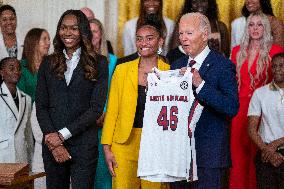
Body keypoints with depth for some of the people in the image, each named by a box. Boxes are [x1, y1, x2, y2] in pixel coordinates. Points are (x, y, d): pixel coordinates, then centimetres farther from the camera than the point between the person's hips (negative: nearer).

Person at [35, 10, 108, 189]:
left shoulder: (98, 63, 1)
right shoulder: (49, 63, 9)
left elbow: (97, 107, -6)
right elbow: (41, 106, 5)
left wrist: (63, 134, -11)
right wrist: (53, 142, -8)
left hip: (84, 145, -2)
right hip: (52, 144, 3)